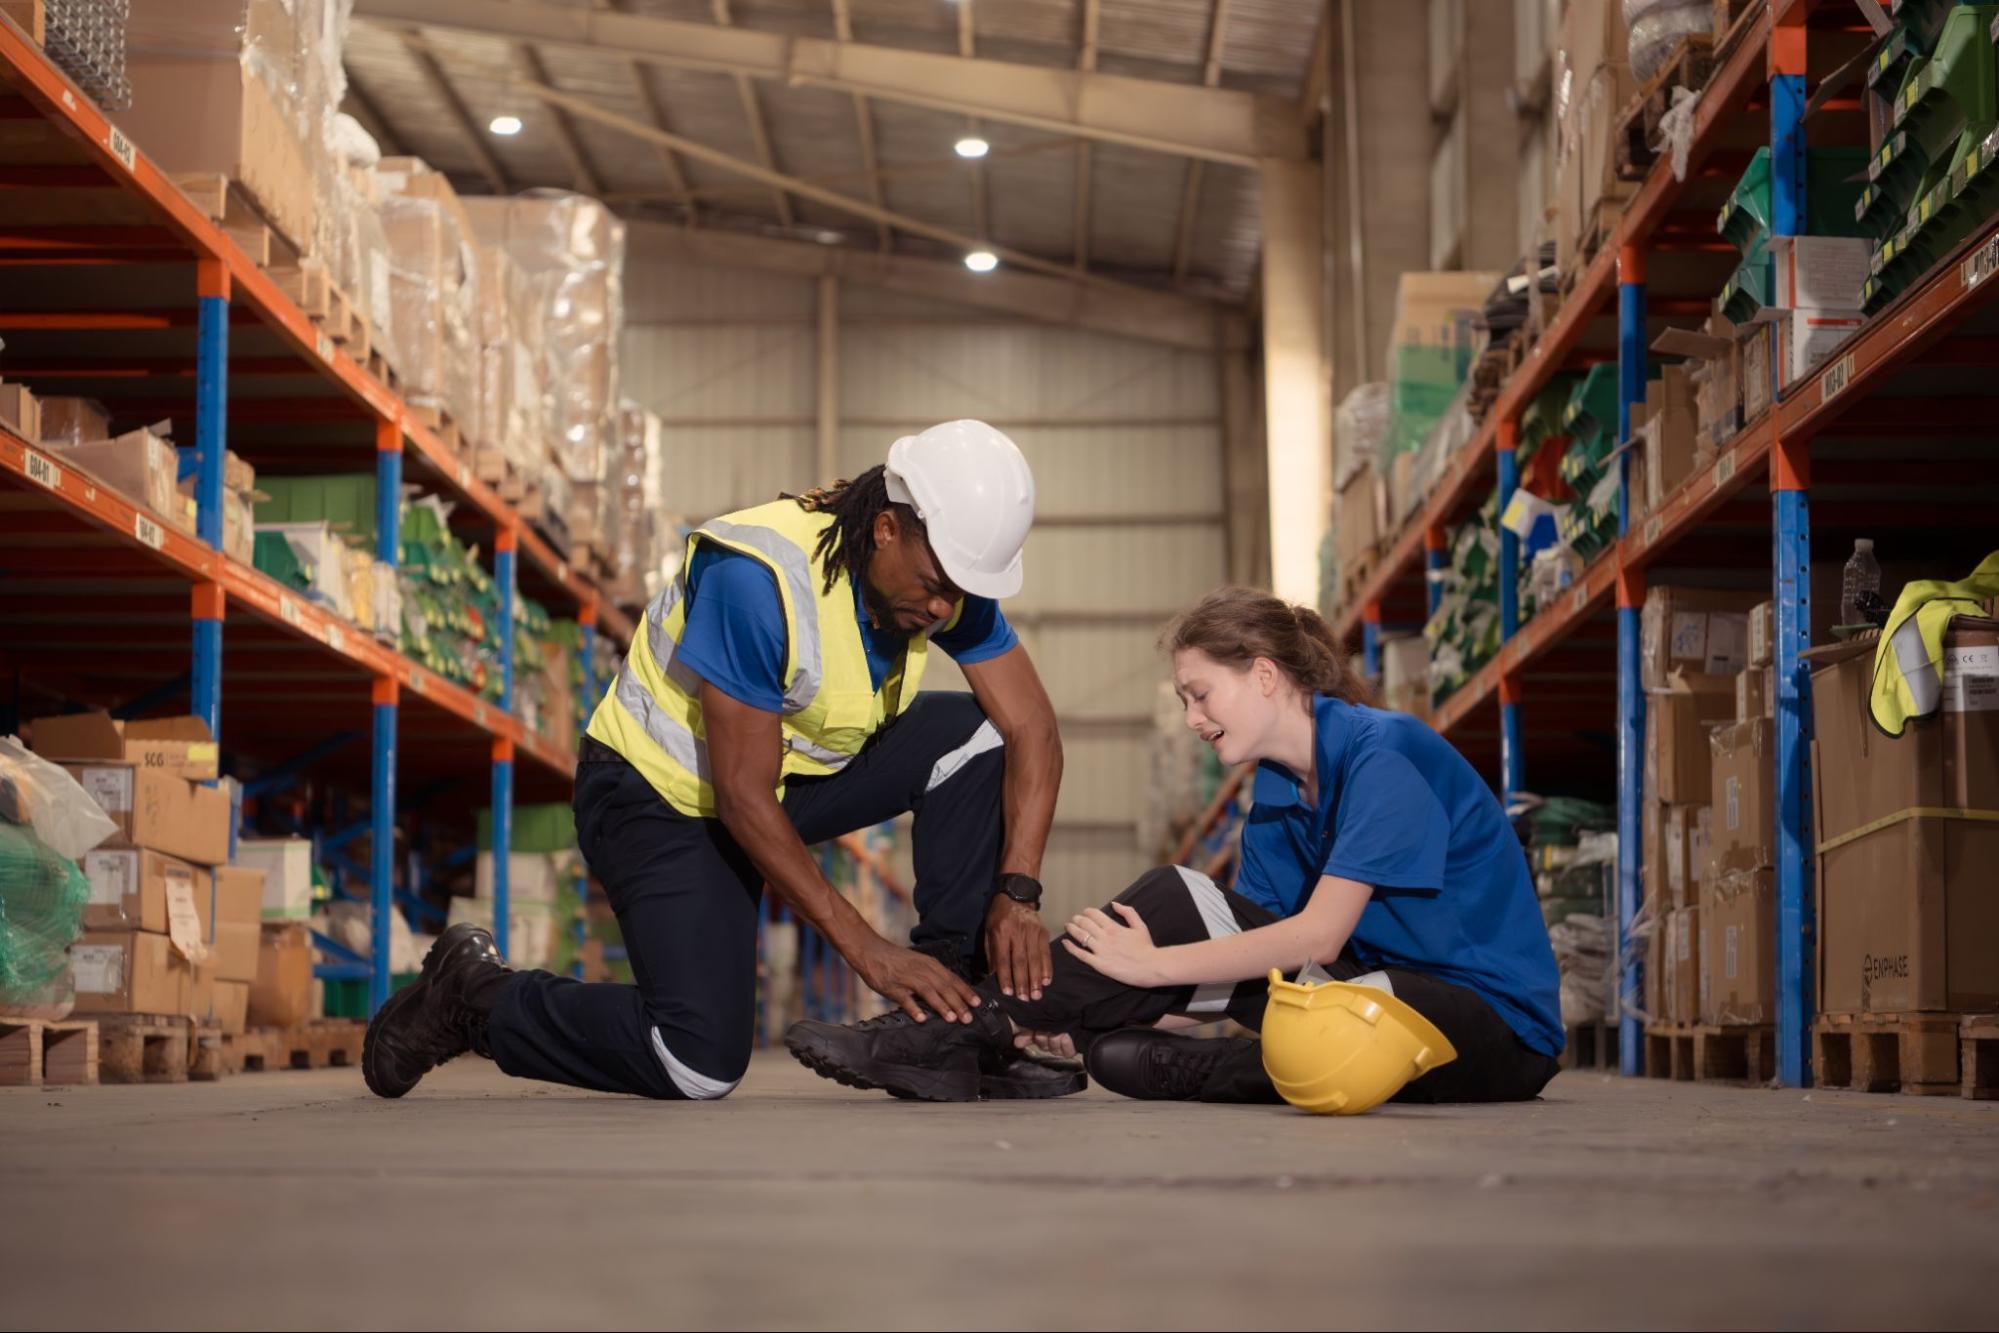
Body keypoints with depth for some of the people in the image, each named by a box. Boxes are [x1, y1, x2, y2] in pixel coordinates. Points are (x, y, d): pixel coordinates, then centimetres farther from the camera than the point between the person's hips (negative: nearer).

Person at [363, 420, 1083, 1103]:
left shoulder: (946, 570, -13)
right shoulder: (759, 579, -33)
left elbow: (1031, 729, -9)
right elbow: (744, 796, -30)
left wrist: (1017, 893, -24)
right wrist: (866, 949, -30)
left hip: (800, 776, 7)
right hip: (663, 797, -7)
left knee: (974, 733, -15)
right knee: (700, 1065, -21)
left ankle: (947, 1028, -11)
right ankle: (475, 996, 4)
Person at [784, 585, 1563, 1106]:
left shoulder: (1383, 753, -15)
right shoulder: (1275, 800, 12)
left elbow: (1317, 937, -21)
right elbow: (1254, 940, 4)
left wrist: (1152, 967, -17)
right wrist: (1090, 1017, -8)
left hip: (1495, 1024, -8)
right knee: (1177, 904, -9)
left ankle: (963, 1042, -21)